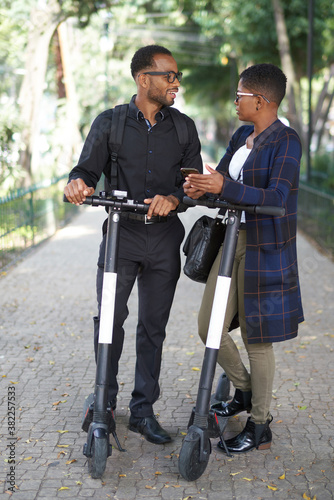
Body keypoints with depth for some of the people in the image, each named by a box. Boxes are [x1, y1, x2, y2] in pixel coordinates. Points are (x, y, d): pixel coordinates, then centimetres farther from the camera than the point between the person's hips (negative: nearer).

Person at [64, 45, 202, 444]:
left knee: (153, 327, 6)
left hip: (165, 238, 2)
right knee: (109, 321, -4)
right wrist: (78, 184, -25)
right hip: (121, 234, -2)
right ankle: (104, 401, 17)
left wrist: (172, 199, -18)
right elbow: (88, 168, -1)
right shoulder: (110, 123, 3)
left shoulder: (183, 127, 8)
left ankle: (143, 410, 17)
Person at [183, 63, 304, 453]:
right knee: (209, 327, 10)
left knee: (256, 337, 2)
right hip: (231, 240, 8)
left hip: (264, 250, -8)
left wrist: (225, 188, -33)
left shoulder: (286, 141, -13)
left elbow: (276, 198, -23)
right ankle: (245, 391, 35)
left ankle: (259, 428, 18)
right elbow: (220, 180, 13)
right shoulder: (241, 136, 12)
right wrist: (198, 187, -11)